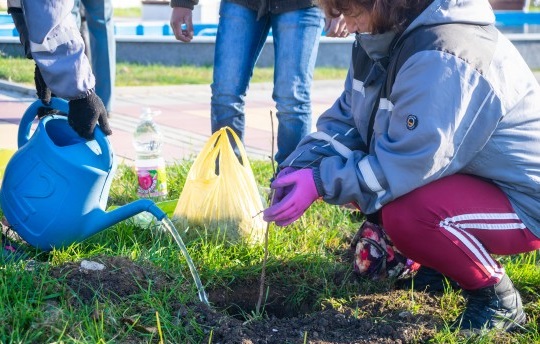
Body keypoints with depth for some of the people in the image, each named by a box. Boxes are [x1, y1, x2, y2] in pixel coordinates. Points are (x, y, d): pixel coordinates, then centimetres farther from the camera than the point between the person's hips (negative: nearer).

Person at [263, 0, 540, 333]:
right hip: (462, 178, 9)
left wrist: (321, 181, -28)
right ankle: (434, 260, 16)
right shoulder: (384, 36, 0)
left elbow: (406, 161, -32)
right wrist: (301, 165, -13)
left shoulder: (443, 59, -29)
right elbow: (345, 118, 2)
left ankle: (499, 299, -8)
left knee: (406, 214, -34)